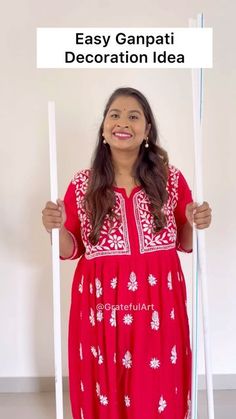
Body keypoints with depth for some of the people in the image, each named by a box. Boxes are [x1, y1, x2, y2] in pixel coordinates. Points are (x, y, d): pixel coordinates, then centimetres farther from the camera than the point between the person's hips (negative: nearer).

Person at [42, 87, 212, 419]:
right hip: (101, 305, 0)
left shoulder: (171, 179, 0)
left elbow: (184, 243, 9)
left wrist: (196, 224, -10)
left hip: (159, 304, 1)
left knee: (159, 392, 12)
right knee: (104, 391, 12)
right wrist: (57, 228, -14)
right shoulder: (82, 185, -1)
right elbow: (72, 250, 5)